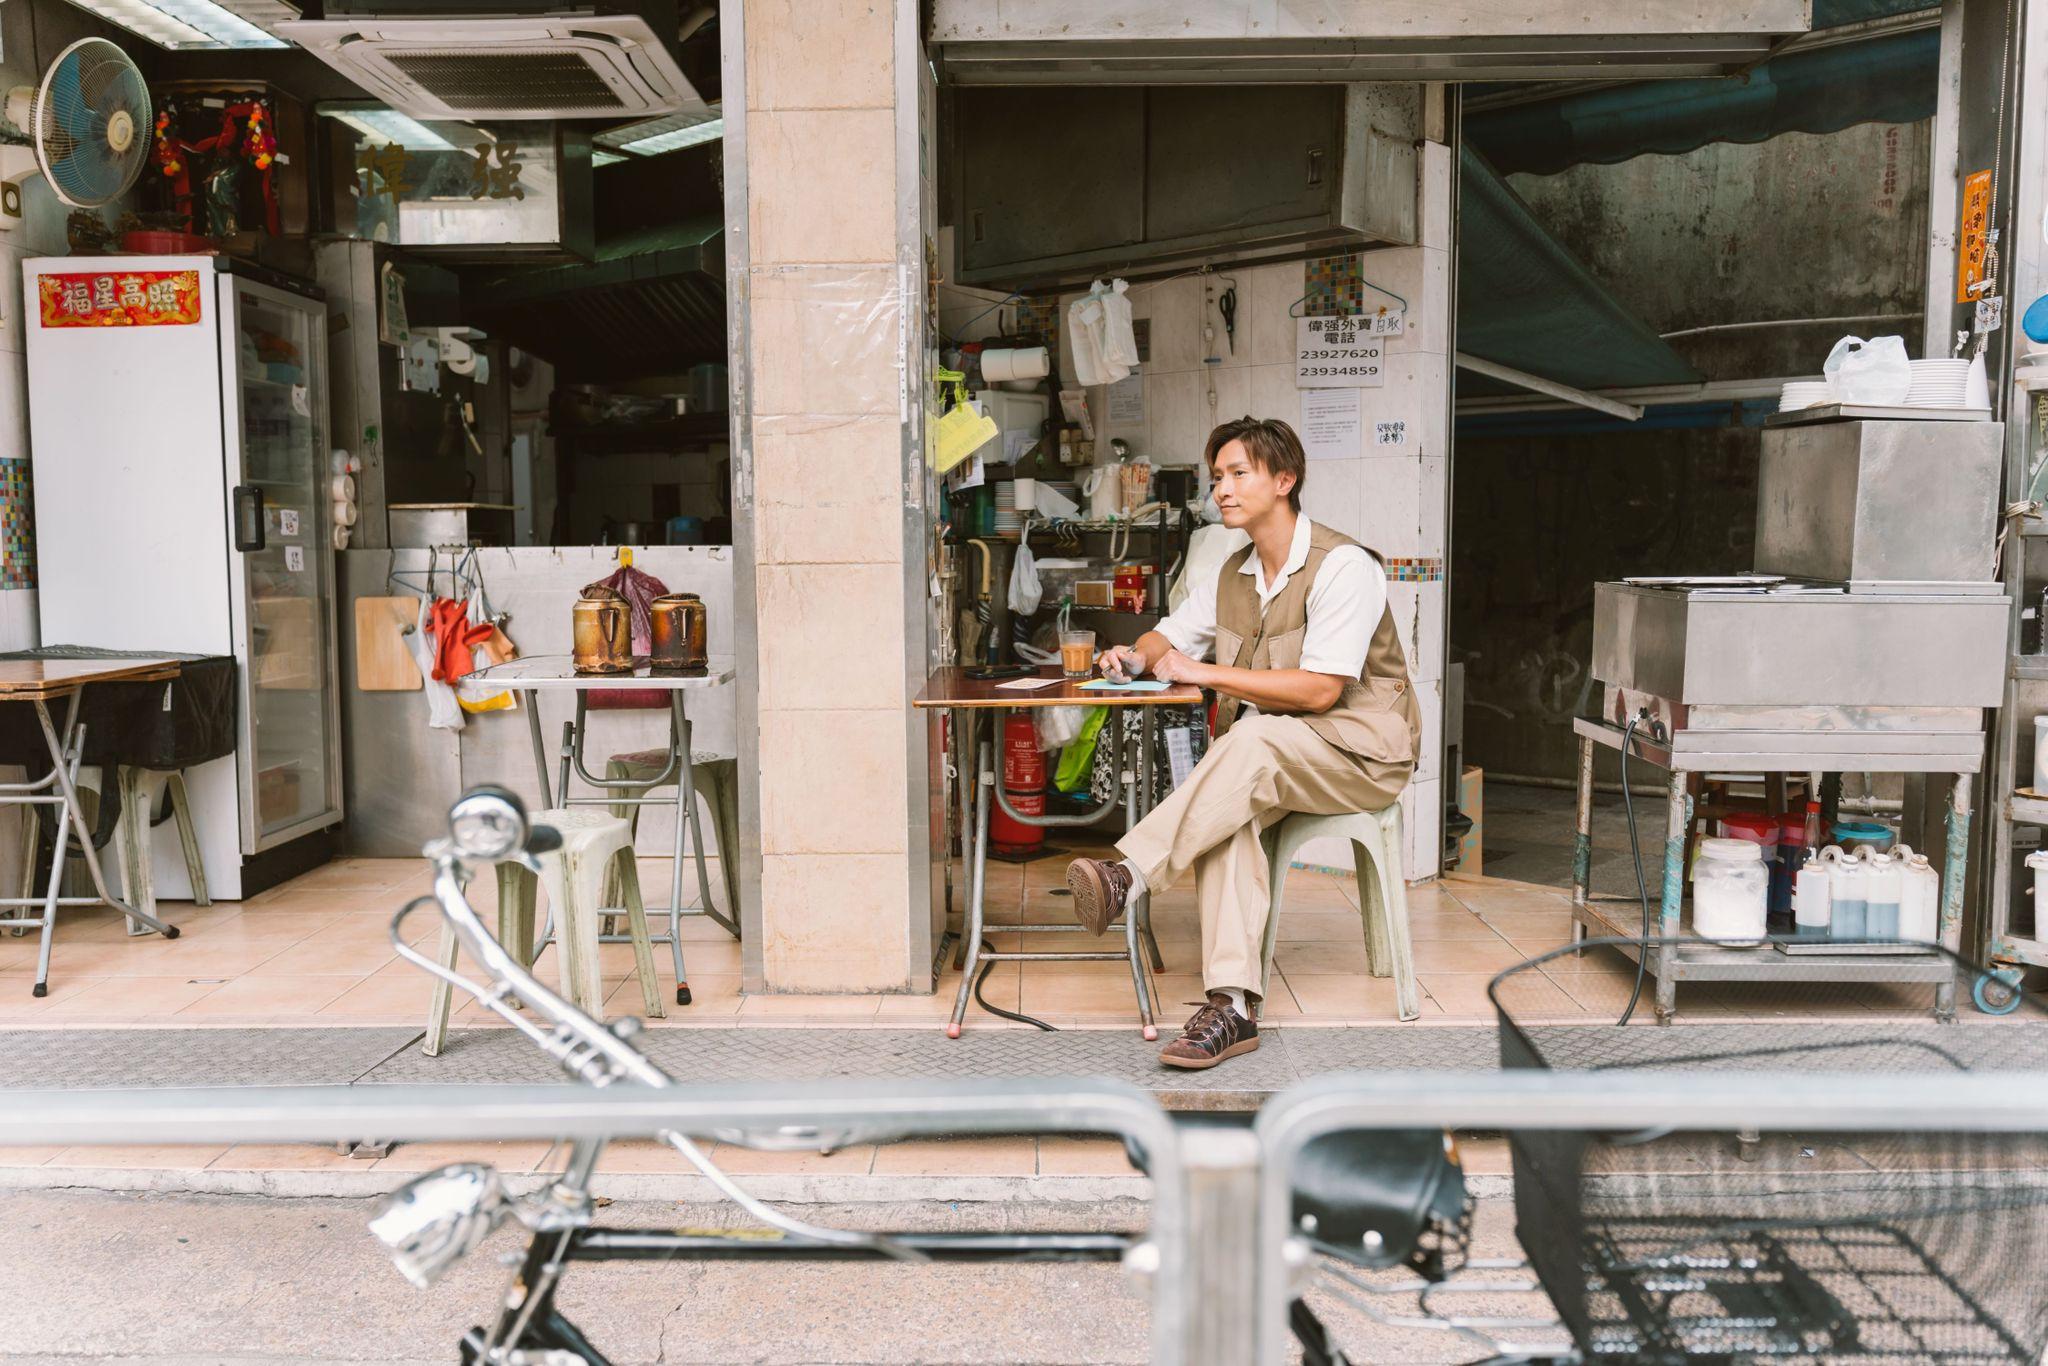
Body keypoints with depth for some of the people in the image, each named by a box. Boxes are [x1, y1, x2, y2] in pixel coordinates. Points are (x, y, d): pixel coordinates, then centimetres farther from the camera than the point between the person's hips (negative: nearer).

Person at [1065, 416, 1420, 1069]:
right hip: (1271, 758, 6)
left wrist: (1202, 672, -18)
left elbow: (1319, 691, -20)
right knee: (1230, 811, -28)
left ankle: (1127, 874, -41)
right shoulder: (1234, 575, 12)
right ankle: (1231, 1008, -35)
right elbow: (1170, 637, 23)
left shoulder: (1343, 566, -12)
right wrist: (1137, 656, -2)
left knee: (1251, 741, -36)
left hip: (1361, 749, -5)